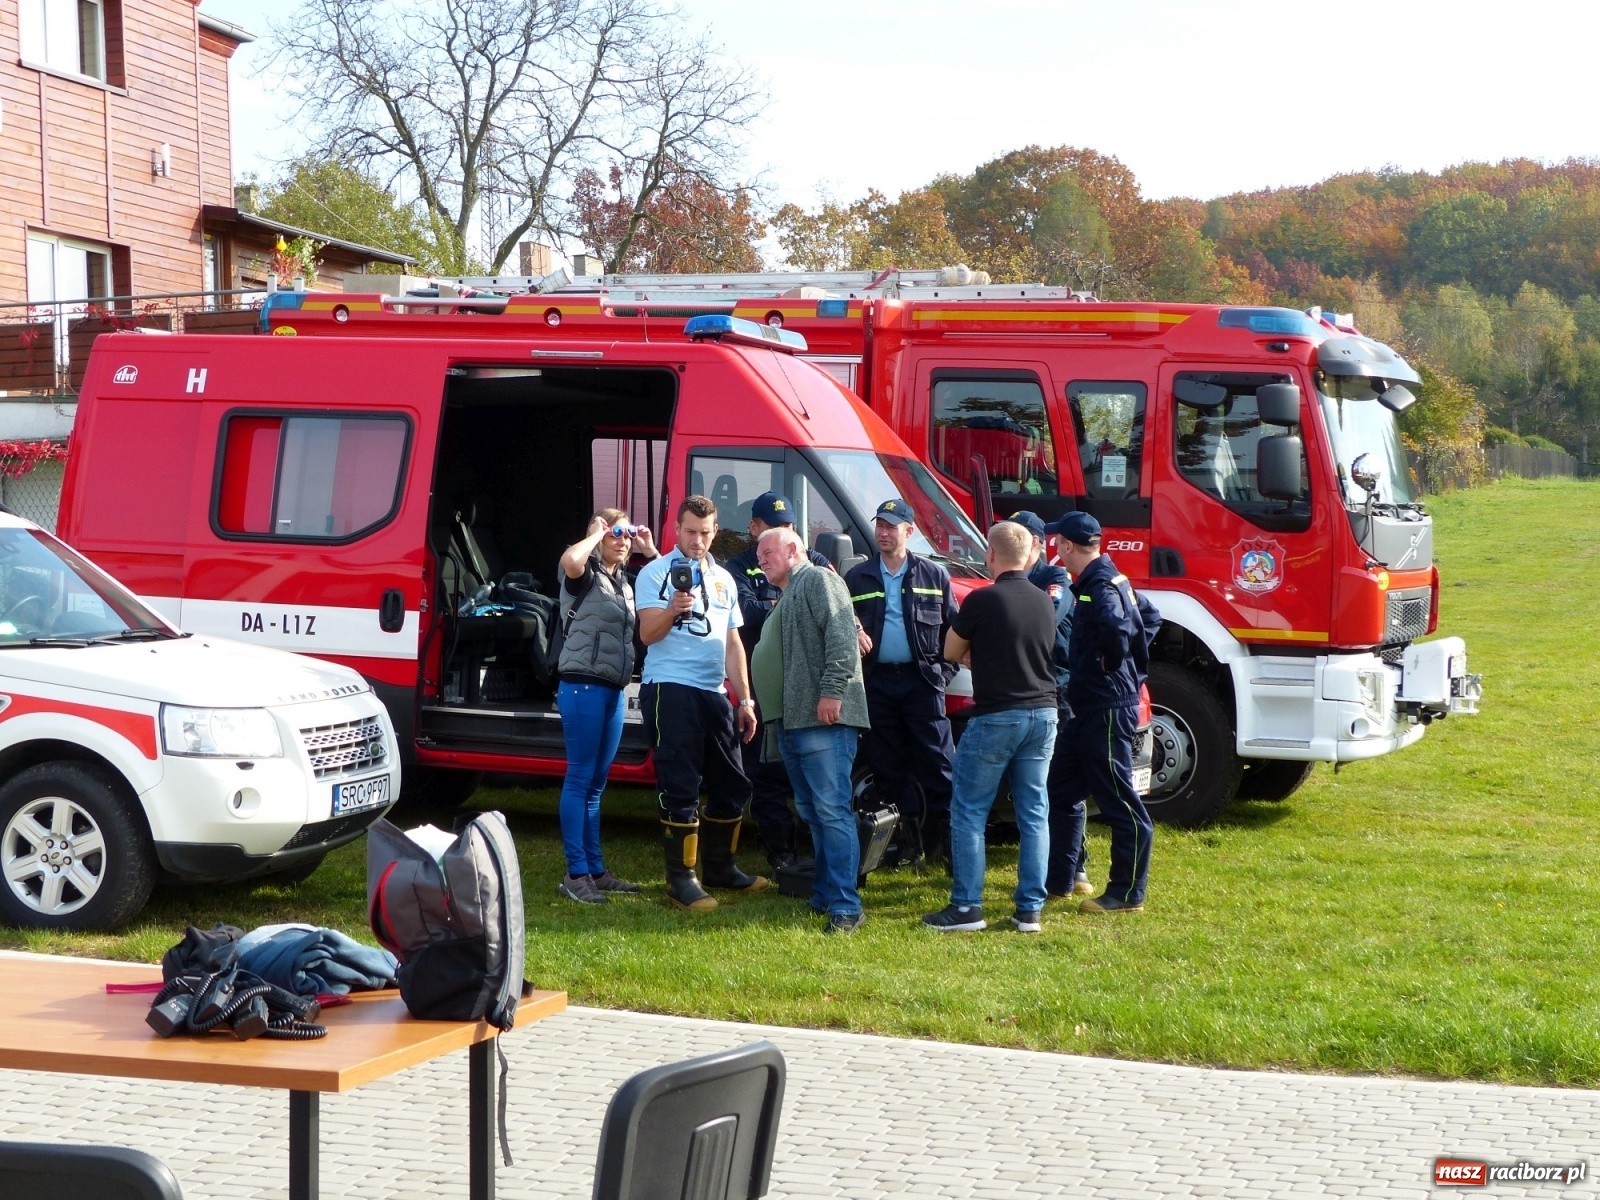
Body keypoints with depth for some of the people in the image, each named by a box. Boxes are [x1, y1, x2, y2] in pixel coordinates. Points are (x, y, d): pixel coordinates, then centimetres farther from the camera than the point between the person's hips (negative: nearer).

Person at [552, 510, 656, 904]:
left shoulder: (625, 581, 18)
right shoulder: (585, 575, -6)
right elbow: (569, 560, -30)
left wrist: (651, 553, 11)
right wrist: (596, 533, -12)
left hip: (615, 689, 8)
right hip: (583, 685, -8)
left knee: (596, 782, 12)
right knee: (580, 779, -7)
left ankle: (595, 871, 18)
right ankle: (576, 875, -6)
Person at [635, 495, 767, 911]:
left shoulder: (723, 579, 18)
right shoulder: (657, 573, -1)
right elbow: (647, 634, -9)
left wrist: (745, 700, 14)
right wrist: (672, 609, -29)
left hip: (714, 693, 6)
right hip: (671, 689, -6)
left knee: (732, 785, 10)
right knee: (681, 788, -8)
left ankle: (720, 867, 24)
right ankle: (681, 878, -2)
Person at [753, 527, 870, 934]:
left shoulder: (818, 580, -3)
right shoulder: (786, 598, 28)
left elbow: (841, 634, -17)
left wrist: (832, 690, -24)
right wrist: (775, 715, 21)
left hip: (824, 720, -11)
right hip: (791, 721, 11)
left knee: (831, 810, -13)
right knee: (812, 812, 12)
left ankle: (845, 906, -15)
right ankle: (824, 895, 18)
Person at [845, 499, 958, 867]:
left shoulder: (934, 575, 6)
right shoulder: (857, 578, 8)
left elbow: (953, 628, 7)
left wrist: (944, 670, -1)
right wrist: (853, 635, -11)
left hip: (921, 681, -2)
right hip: (876, 681, 2)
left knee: (936, 762, -5)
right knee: (887, 765, 5)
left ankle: (947, 837, -2)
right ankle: (906, 838, 12)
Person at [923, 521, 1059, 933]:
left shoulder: (982, 601, -11)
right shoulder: (1044, 602, 7)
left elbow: (951, 652, 1)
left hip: (996, 716, -6)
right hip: (1042, 714, 6)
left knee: (969, 813, 3)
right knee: (1034, 814, 8)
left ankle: (966, 907, 1)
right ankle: (1030, 910, 8)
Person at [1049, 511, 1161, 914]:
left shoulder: (1101, 586, -18)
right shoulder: (1109, 580, 13)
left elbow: (1116, 626, -39)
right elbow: (1149, 618, 25)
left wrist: (1112, 663, -21)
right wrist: (1131, 662, 15)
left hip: (1107, 710, -11)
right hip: (1090, 707, 11)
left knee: (1119, 803, -3)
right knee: (1062, 791, 16)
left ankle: (1128, 894, 3)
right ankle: (1057, 877, 26)